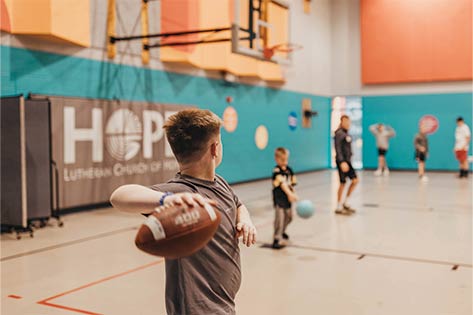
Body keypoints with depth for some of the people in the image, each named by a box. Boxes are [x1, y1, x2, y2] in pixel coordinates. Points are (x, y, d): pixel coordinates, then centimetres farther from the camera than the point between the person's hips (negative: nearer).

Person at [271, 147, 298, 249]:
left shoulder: (289, 170, 7)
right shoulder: (277, 171, -16)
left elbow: (292, 183, 9)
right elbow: (282, 183, -28)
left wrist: (292, 194, -4)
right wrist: (290, 193, -38)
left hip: (288, 198, 8)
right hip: (279, 198, -8)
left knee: (289, 217, 21)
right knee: (279, 218, -12)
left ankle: (282, 231, 46)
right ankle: (276, 239, -9)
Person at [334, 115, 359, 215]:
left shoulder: (346, 134, 14)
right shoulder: (339, 134, -13)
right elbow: (338, 149, -20)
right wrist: (342, 162, -28)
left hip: (347, 161, 9)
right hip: (342, 161, -9)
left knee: (355, 180, 7)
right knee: (343, 183, -4)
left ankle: (346, 203, 16)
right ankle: (339, 208, 6)